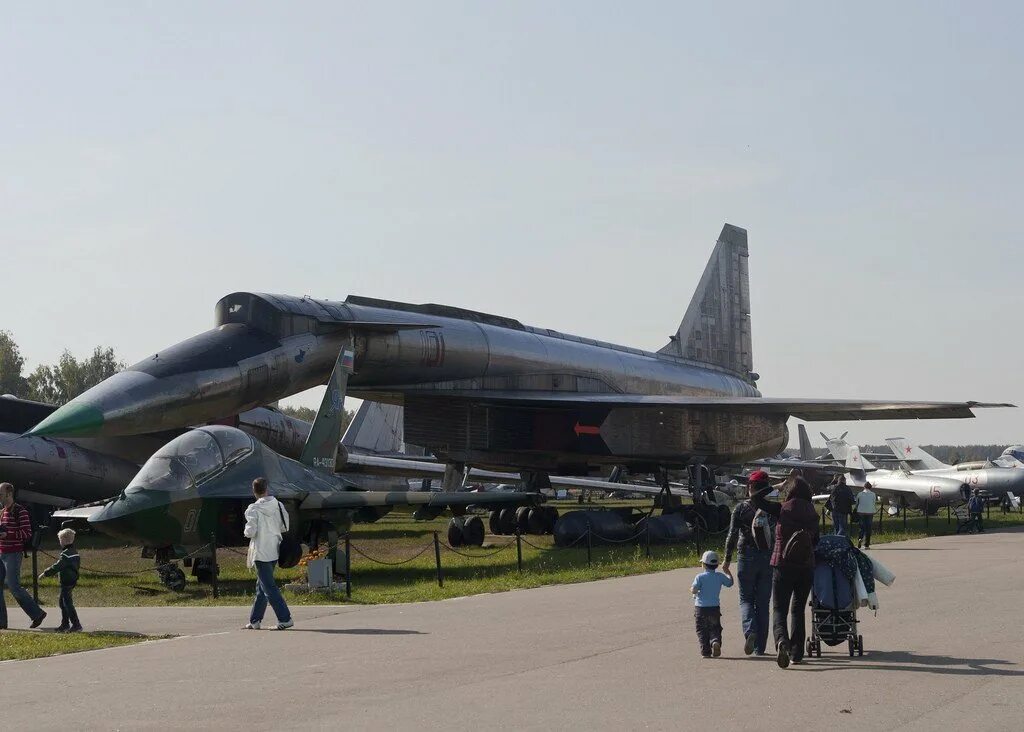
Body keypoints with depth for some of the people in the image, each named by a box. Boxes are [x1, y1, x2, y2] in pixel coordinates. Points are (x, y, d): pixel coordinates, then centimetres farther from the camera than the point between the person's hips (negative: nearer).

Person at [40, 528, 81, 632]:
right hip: (72, 580, 10)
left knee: (68, 603, -7)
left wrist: (45, 573, -13)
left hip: (66, 581, -10)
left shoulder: (66, 554, -19)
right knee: (62, 603, 18)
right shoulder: (75, 552, 11)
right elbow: (78, 564, 21)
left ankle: (76, 625, -8)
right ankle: (65, 624, 23)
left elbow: (57, 566, -21)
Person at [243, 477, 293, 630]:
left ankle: (285, 618, -11)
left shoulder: (253, 509, -14)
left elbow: (250, 532, -18)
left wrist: (246, 531, 3)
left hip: (261, 552, -7)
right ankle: (254, 620, 22)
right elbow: (285, 527, 6)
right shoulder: (278, 506, 2)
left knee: (269, 588, -5)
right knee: (261, 586, 17)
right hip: (274, 550, 7)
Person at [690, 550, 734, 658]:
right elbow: (730, 583, 15)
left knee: (702, 630, 7)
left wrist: (692, 590, 7)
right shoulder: (720, 576, 1)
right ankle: (716, 641, -18)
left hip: (701, 608, -3)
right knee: (715, 629, 11)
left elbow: (693, 590, -17)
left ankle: (706, 650, 1)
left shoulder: (700, 577, -10)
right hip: (715, 607, 3)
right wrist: (727, 572, 29)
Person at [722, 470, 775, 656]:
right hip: (769, 559, 2)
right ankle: (760, 646, 10)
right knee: (763, 602, 9)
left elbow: (732, 535, -6)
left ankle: (750, 630, -19)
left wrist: (727, 559, -1)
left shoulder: (741, 508, -5)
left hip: (747, 558, -2)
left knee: (746, 599, 10)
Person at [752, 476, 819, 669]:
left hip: (783, 565, -3)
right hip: (806, 566, 3)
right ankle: (797, 653, 16)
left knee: (779, 609, 0)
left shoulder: (783, 510, -7)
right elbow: (815, 540, 9)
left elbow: (755, 498, -1)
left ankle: (782, 641, -28)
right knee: (798, 610, 17)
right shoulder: (813, 514, 1)